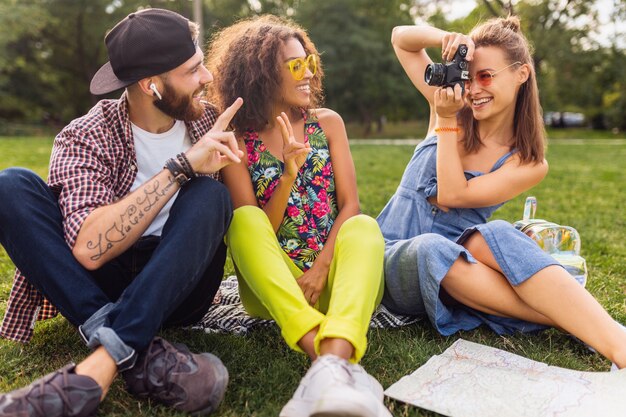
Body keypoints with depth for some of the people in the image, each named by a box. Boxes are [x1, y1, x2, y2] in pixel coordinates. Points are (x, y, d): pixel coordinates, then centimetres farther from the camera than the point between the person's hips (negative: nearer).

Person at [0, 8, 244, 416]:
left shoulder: (208, 123, 0)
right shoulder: (85, 137, -10)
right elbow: (90, 249, -27)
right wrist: (181, 167, -28)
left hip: (179, 287, 1)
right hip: (98, 288, -1)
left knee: (209, 194, -26)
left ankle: (103, 365, -33)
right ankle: (145, 355, -32)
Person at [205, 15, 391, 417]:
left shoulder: (328, 123, 7)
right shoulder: (237, 144, 0)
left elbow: (350, 206, -1)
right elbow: (254, 233, -6)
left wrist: (321, 268, -16)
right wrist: (289, 175, -20)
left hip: (333, 272, 1)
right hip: (272, 286, -1)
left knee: (365, 226, -29)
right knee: (246, 219, -30)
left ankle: (332, 364, -55)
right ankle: (334, 363, -48)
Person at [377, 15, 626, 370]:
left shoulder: (529, 165, -2)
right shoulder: (451, 107, 5)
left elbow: (451, 195, -14)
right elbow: (401, 39, 8)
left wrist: (445, 121, -12)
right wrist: (447, 38, -11)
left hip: (450, 263, -1)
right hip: (395, 259, 1)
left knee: (497, 235, -37)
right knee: (432, 248, -37)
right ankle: (573, 318, -39)